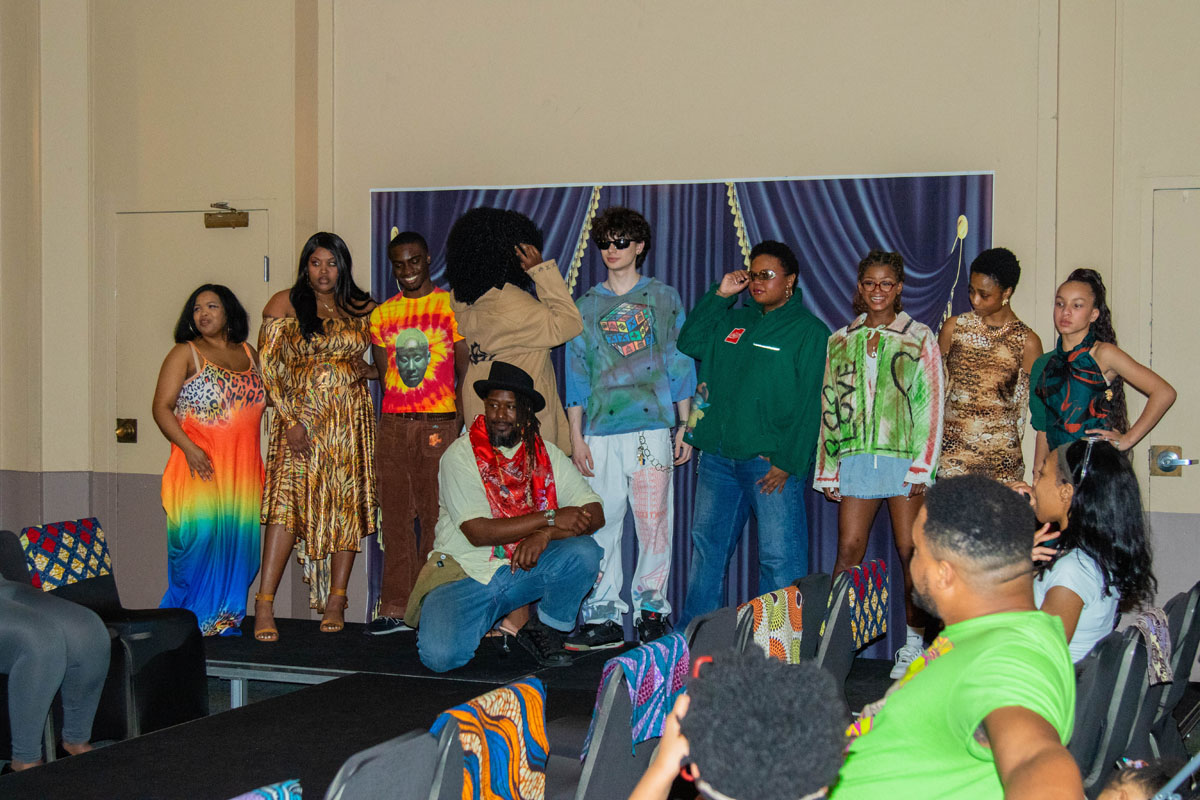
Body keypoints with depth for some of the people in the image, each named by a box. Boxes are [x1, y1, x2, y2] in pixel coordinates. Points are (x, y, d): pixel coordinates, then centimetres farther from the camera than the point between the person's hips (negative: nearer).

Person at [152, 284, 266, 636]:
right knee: (201, 538, -9)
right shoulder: (185, 354, 1)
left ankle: (224, 618, 12)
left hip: (242, 471, 5)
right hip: (201, 468, -5)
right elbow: (162, 407, -6)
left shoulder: (248, 354, 16)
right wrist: (189, 448, -18)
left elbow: (265, 396, 28)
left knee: (236, 541, 4)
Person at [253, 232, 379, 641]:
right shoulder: (285, 303, 2)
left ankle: (336, 601, 9)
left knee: (348, 503, 1)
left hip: (351, 419, 3)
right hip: (300, 417, -3)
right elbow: (269, 366, -4)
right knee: (288, 500, -14)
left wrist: (367, 370, -1)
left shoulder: (362, 309, 11)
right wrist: (291, 420, -12)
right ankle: (264, 604, -15)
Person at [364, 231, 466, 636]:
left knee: (436, 516, -4)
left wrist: (459, 424, -9)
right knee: (395, 518, 4)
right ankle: (395, 608, 9)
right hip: (393, 424, 4)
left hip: (439, 424, -4)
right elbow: (385, 374, 18)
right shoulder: (382, 315, 14)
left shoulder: (451, 306, 2)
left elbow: (465, 370, 0)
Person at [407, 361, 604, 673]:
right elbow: (478, 531, -17)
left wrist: (545, 535, -22)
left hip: (524, 569, 3)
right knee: (440, 655, -27)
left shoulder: (547, 456, 5)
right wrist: (550, 518, -20)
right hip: (464, 572, -3)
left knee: (584, 552, -24)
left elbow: (594, 513, -4)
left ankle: (543, 632, 0)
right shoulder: (460, 455, -7)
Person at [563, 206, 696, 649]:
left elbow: (681, 364, 11)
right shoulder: (587, 305, 14)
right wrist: (576, 437, 4)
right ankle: (603, 617, 1)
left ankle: (651, 608, 7)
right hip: (600, 432, 1)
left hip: (652, 426, -1)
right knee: (602, 524, -2)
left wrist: (685, 429, 5)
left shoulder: (664, 299, 11)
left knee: (654, 521, -3)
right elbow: (576, 373, 12)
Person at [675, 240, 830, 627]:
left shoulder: (809, 331, -2)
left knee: (780, 556, -4)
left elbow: (809, 403, -8)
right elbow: (690, 343, 11)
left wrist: (786, 462, -15)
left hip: (771, 462, -6)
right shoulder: (736, 320, 17)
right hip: (717, 458, 6)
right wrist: (720, 295, 6)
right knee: (707, 547, 10)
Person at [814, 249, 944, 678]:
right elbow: (830, 406, 16)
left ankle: (914, 645, 7)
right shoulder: (841, 340, 15)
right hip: (855, 458, 2)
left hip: (903, 457, -2)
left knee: (911, 553, -3)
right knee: (848, 551, -5)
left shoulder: (919, 338, 6)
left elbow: (932, 406, 1)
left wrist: (922, 466, -7)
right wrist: (828, 469, 10)